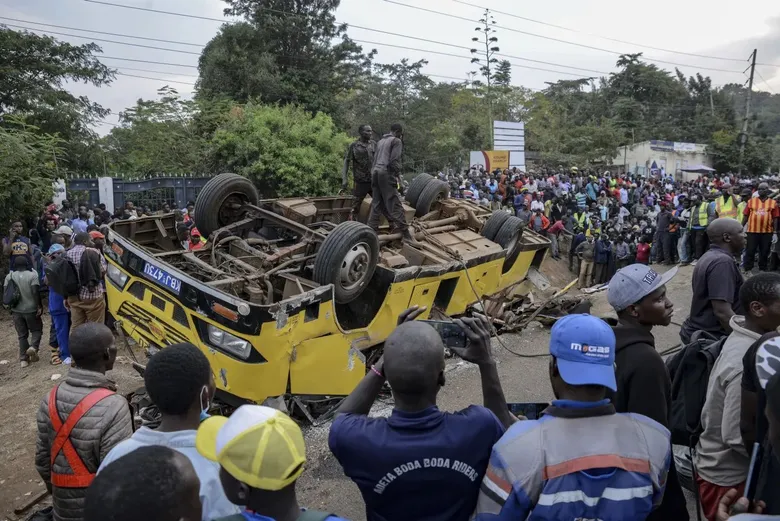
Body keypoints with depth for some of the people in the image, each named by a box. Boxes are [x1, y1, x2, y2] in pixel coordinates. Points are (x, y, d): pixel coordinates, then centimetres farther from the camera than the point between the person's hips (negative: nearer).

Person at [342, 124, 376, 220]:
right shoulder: (354, 146, -1)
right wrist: (344, 179, -13)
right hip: (361, 182, -3)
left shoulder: (374, 144, 9)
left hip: (374, 180, 3)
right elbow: (346, 162, -3)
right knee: (355, 208, 2)